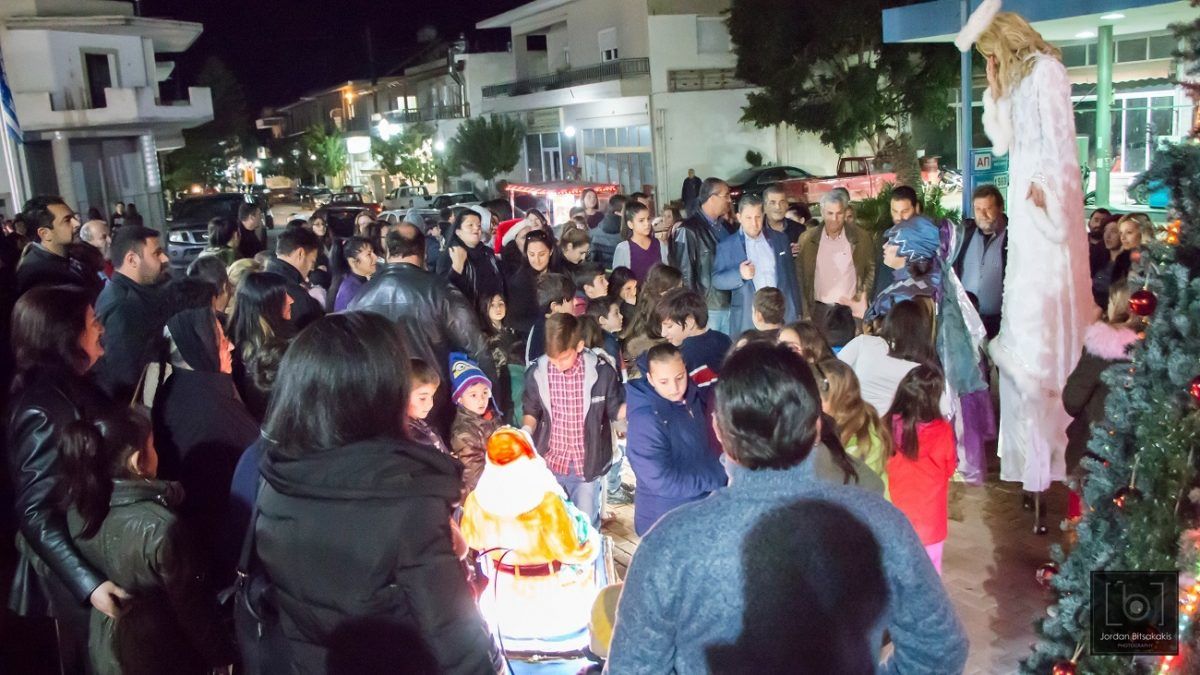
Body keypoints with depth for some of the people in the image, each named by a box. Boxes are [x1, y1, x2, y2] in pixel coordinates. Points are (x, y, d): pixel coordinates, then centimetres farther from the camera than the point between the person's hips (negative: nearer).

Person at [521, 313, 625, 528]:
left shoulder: (601, 372, -15)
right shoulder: (537, 372, -10)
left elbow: (615, 410, -2)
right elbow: (531, 412, 5)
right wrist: (527, 430, -16)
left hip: (587, 466, -1)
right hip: (549, 464, 2)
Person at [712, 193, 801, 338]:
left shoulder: (780, 239, 10)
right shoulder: (726, 246, 2)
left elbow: (790, 275, 14)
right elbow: (717, 280, -1)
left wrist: (796, 312, 12)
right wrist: (739, 274, -20)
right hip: (747, 320, -2)